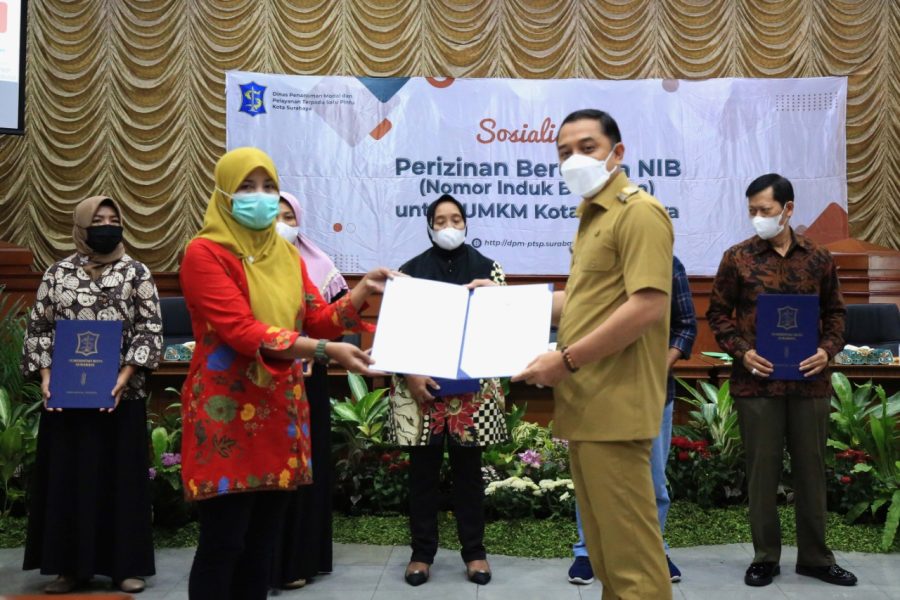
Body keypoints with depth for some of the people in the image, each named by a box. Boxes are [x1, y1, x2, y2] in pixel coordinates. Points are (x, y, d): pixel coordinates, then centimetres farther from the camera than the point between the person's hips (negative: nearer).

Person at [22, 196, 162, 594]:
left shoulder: (137, 273, 2)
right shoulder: (57, 273, 7)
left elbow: (150, 330, -4)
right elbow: (39, 328, 8)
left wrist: (124, 377, -14)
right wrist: (45, 377, -5)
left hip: (121, 393, -2)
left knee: (121, 475, 4)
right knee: (67, 475, 6)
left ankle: (126, 565, 13)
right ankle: (70, 566, 18)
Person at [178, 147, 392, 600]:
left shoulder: (287, 255, 14)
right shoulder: (205, 253, -9)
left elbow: (318, 320, 10)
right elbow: (241, 330, -21)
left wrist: (364, 290, -5)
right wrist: (326, 351, -29)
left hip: (281, 409, 7)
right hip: (227, 410, -6)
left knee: (263, 541, 13)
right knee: (222, 544, -1)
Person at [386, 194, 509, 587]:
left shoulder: (486, 268, 7)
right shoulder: (410, 270, 6)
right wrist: (411, 375, -10)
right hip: (420, 382, 0)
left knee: (468, 466, 8)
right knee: (423, 468, 6)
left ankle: (474, 551, 20)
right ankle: (422, 552, 19)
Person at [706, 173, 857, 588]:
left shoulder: (818, 258, 6)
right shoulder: (737, 258, 0)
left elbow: (834, 312, 12)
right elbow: (718, 313, 3)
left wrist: (828, 349, -6)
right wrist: (741, 351, -12)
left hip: (810, 382, 2)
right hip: (756, 382, -2)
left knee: (810, 468, 10)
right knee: (762, 469, 5)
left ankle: (814, 556, 24)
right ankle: (765, 558, 19)